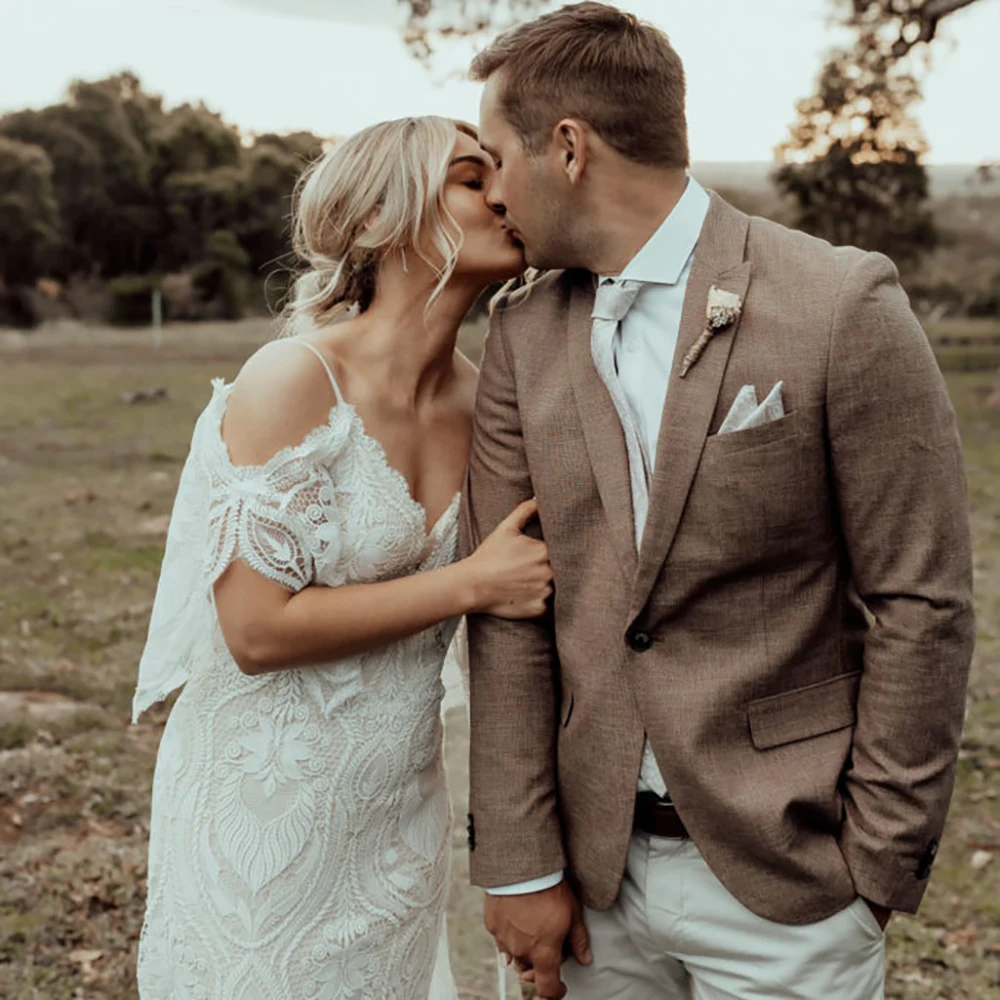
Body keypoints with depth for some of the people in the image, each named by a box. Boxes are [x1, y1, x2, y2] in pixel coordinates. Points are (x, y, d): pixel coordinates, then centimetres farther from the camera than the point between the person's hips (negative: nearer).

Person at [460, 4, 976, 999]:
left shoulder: (843, 307, -12)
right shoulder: (524, 335, 1)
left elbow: (920, 604, -9)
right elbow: (509, 612, -1)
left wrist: (879, 867, -7)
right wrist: (517, 860, -2)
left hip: (782, 876, -3)